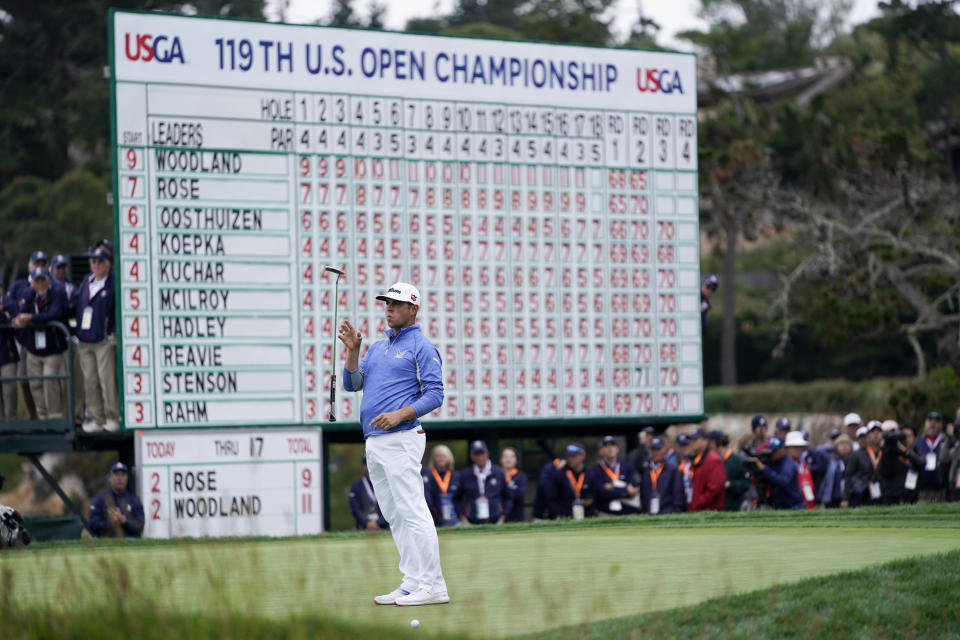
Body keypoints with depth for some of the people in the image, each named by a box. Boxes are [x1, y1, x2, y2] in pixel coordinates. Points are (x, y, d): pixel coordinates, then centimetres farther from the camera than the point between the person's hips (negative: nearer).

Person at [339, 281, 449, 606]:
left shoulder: (422, 347, -3)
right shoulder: (377, 347, 22)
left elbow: (435, 394, -9)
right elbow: (352, 383, 15)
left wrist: (400, 414, -21)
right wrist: (352, 350, 1)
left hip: (400, 440, -9)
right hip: (374, 442, 9)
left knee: (411, 511, -13)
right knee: (394, 516, 8)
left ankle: (433, 586, -14)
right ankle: (413, 583, 11)